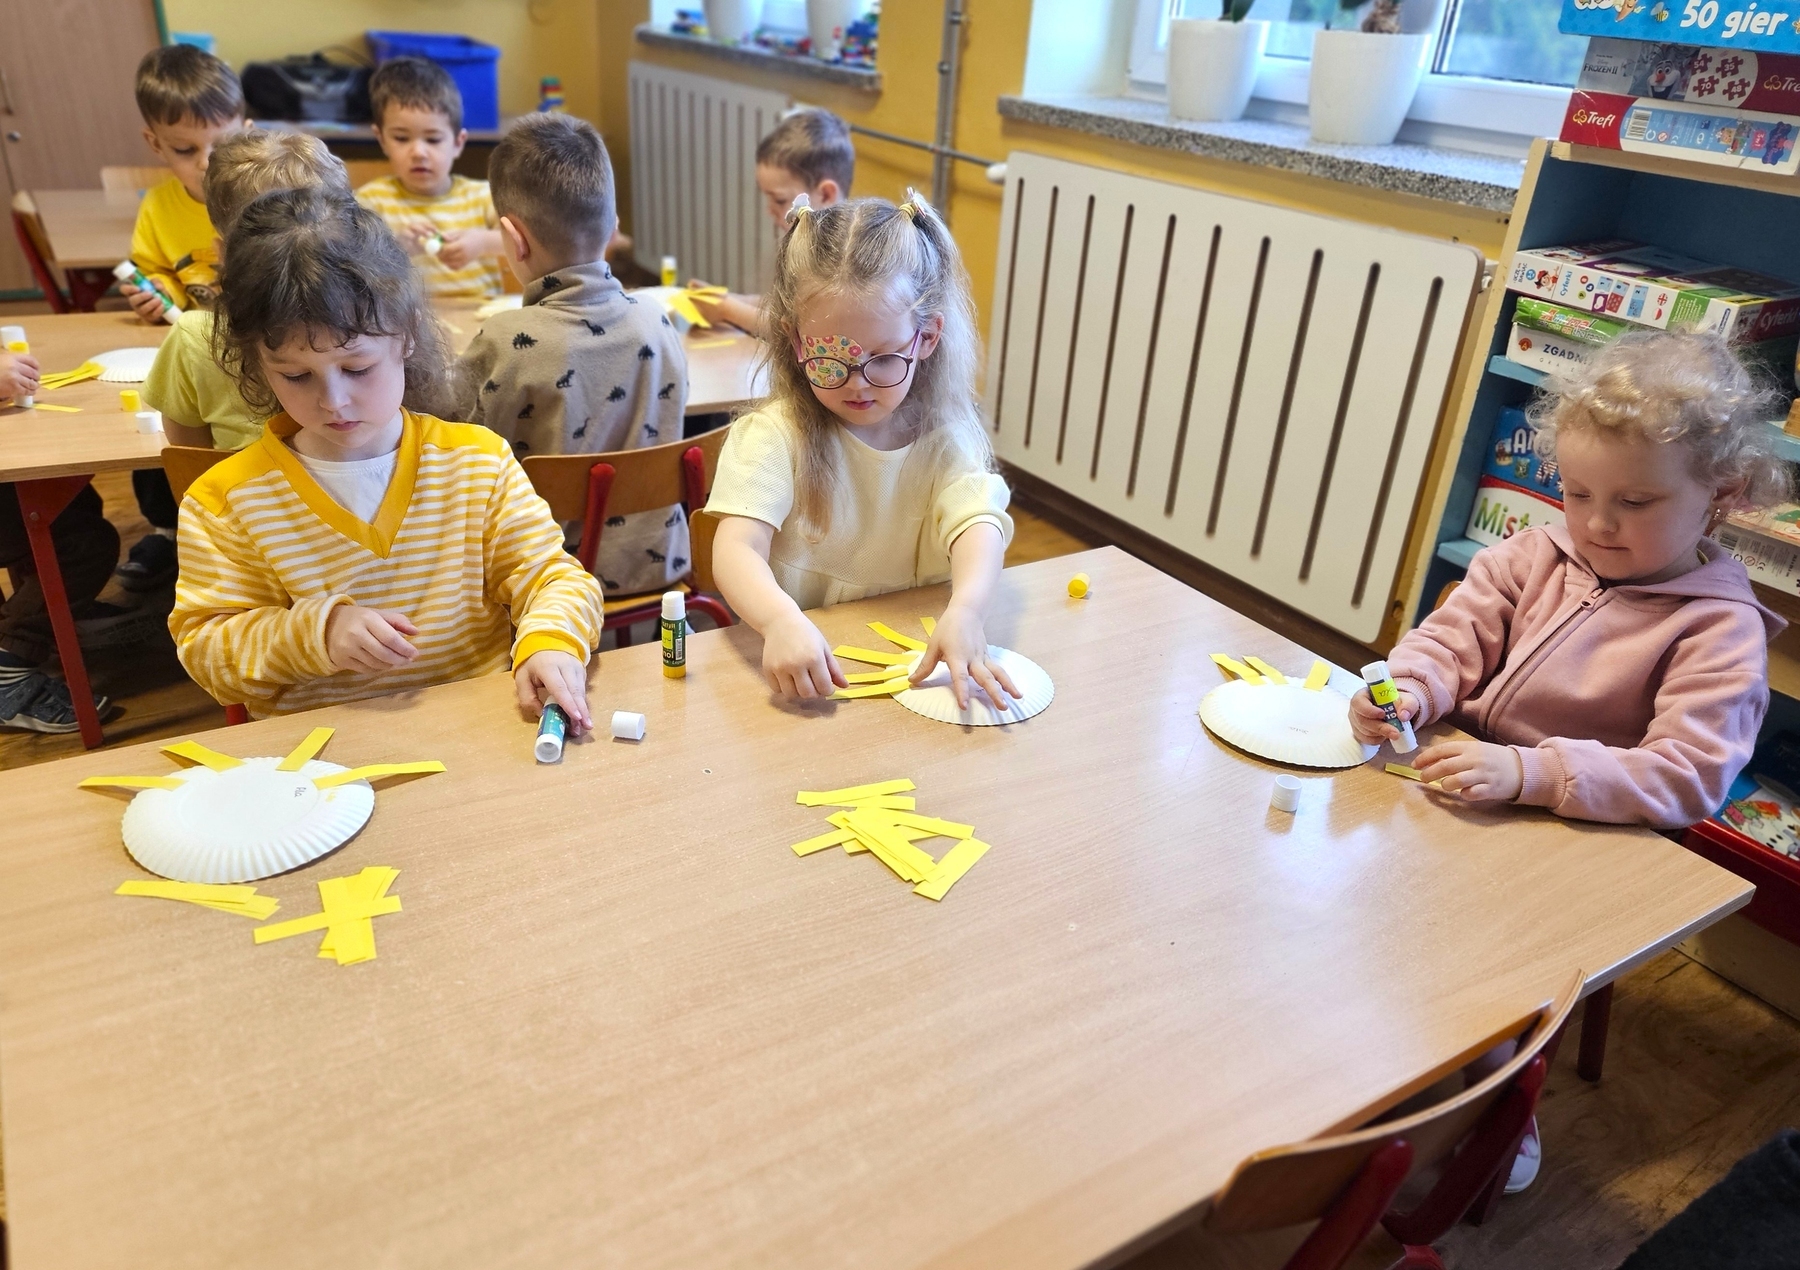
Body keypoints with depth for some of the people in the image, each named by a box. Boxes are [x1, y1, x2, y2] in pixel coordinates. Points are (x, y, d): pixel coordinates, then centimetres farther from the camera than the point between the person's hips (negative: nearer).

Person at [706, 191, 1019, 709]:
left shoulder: (944, 437, 0)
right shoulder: (777, 435, -8)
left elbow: (978, 523, -15)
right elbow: (736, 547, -20)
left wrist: (965, 612, -37)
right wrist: (781, 620, -42)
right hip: (799, 658, -2)